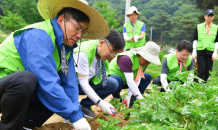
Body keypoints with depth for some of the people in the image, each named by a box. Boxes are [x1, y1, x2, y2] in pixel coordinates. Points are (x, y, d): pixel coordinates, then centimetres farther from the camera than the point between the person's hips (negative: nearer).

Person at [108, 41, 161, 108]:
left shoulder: (144, 62, -9)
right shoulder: (127, 59, -34)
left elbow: (137, 80, -13)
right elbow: (130, 81, -39)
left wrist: (129, 95, -25)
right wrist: (140, 98, -40)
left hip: (125, 82, 7)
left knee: (148, 77, 1)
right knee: (118, 80, -41)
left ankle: (131, 98, -9)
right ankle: (116, 97, -8)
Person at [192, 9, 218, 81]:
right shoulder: (199, 27, 7)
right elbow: (195, 40, 7)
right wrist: (194, 52, 0)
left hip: (210, 52, 1)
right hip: (200, 51, -1)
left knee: (208, 71, 1)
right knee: (201, 70, -10)